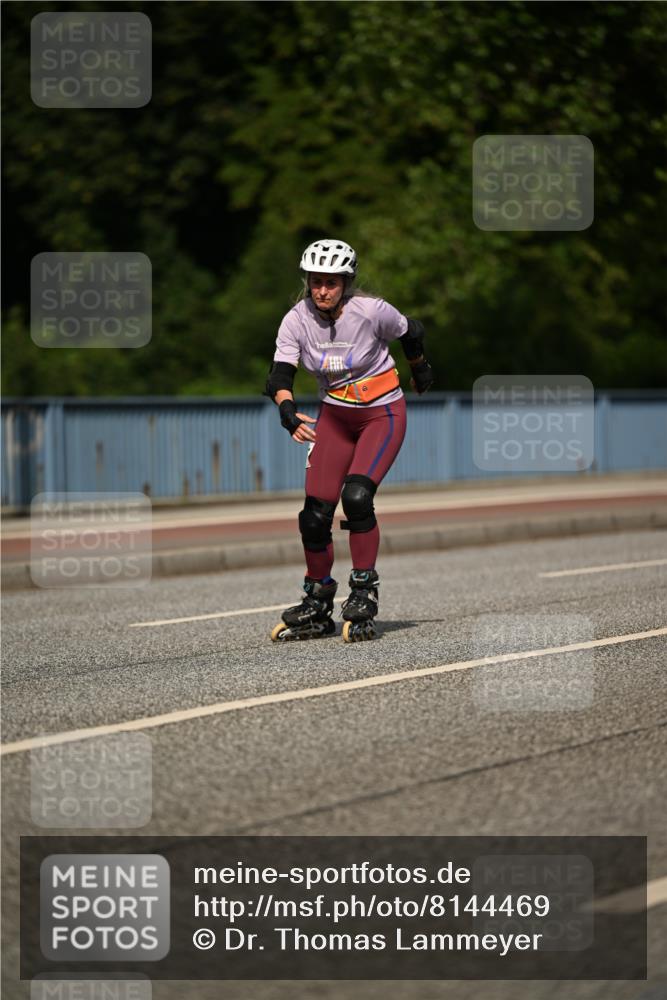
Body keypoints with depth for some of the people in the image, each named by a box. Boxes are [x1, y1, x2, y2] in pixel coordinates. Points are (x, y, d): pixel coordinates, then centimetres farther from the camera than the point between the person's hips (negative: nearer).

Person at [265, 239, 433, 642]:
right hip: (335, 416, 4)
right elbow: (280, 377, -19)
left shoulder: (371, 311, -20)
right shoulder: (298, 320, -12)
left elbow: (411, 333, -1)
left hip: (382, 414, -4)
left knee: (357, 496, -25)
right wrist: (288, 411, -40)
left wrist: (421, 370, 18)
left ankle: (365, 592, -10)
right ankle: (318, 606, 12)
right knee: (315, 512, -5)